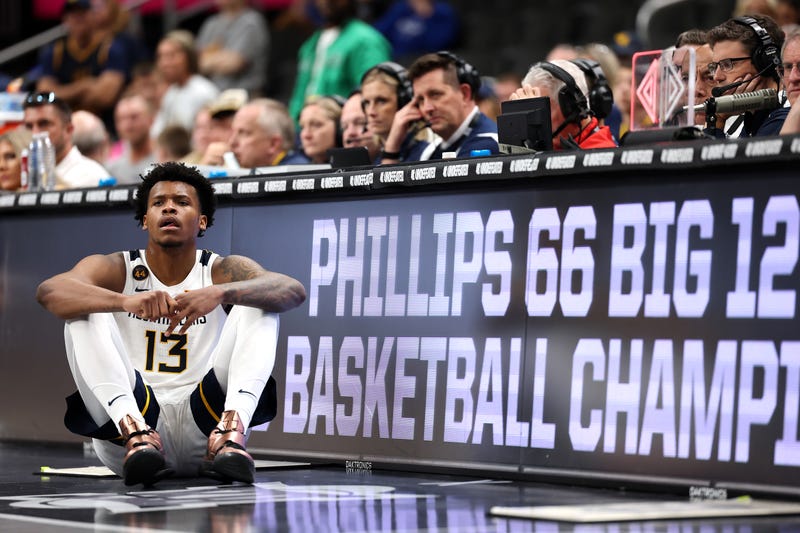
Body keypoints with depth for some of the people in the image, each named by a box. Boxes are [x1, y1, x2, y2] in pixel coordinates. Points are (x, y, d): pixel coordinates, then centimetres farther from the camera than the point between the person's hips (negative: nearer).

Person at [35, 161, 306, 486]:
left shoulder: (223, 271, 3)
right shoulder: (116, 270, 3)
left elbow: (293, 291, -17)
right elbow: (49, 292, -20)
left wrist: (220, 293, -36)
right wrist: (125, 301, -39)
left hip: (203, 420, 0)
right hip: (135, 414, 0)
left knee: (259, 305, -12)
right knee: (84, 311, -17)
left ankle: (230, 429, -36)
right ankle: (135, 434, -38)